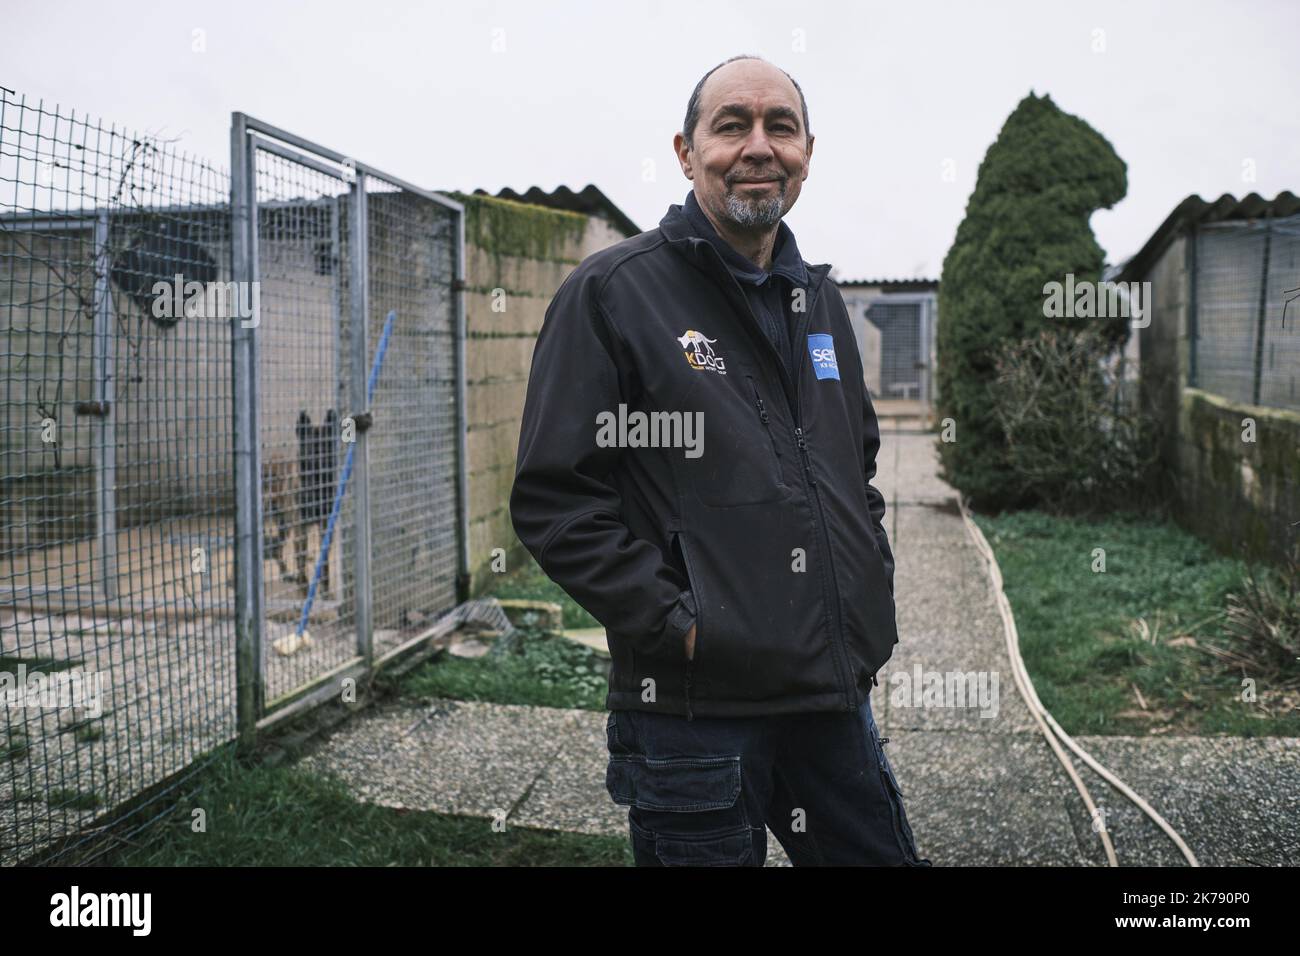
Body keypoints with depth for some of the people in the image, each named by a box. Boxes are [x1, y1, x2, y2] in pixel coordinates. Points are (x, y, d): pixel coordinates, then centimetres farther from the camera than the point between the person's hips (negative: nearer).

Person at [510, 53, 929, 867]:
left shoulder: (818, 301, 14)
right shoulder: (613, 292, -7)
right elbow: (555, 497, -12)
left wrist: (870, 594, 13)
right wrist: (678, 623, -16)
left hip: (837, 695, 7)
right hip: (693, 708, -6)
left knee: (882, 852, 17)